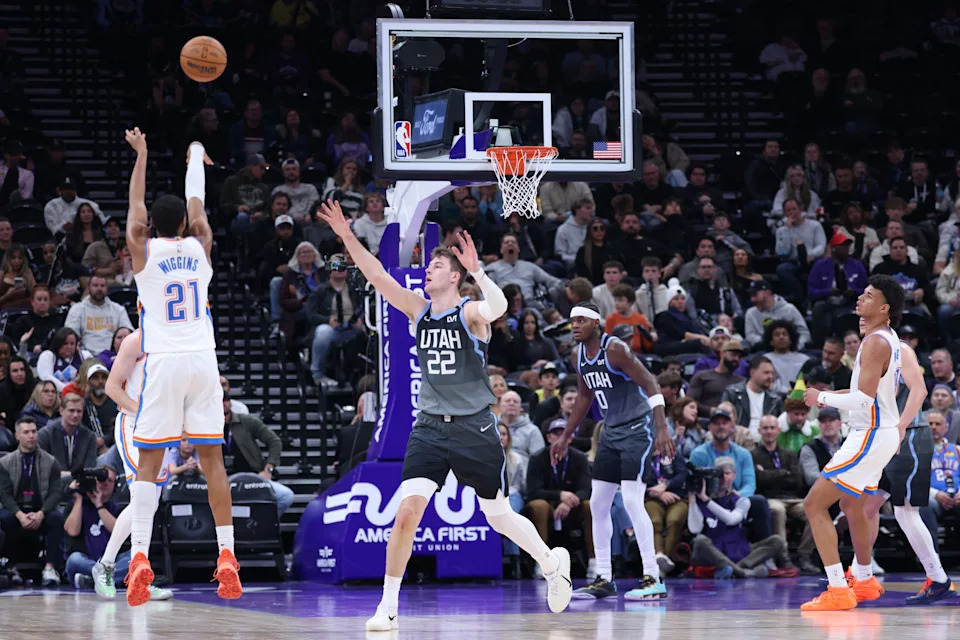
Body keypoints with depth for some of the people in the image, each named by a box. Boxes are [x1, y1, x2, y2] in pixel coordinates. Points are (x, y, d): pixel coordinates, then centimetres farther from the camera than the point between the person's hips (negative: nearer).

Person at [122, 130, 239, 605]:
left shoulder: (143, 250, 3)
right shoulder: (200, 246, 9)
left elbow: (135, 208, 18)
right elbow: (197, 208, 26)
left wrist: (141, 155, 29)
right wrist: (195, 158, 42)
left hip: (163, 363, -2)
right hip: (203, 361, 2)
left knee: (148, 463, -2)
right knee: (212, 459, 6)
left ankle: (139, 557, -16)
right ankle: (227, 558, 1)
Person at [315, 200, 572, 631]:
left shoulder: (470, 313, -8)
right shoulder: (418, 309, 5)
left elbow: (498, 307, -33)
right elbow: (377, 277, -4)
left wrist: (476, 270, -29)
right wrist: (346, 236, -13)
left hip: (474, 429, -3)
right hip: (430, 428, 3)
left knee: (500, 518, 9)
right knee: (407, 510, -14)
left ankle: (552, 564, 37)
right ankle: (388, 608, -11)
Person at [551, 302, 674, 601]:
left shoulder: (614, 349, -18)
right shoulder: (580, 355, 6)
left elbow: (650, 384, -22)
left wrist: (663, 429, -31)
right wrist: (566, 436, 25)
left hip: (637, 429, -9)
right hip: (611, 431, 9)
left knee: (632, 500, -17)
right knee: (598, 503, 6)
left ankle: (653, 580, -14)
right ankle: (603, 579, 14)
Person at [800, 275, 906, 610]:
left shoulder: (875, 342, -21)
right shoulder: (890, 338, 10)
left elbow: (865, 399, -28)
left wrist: (823, 398, -16)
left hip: (870, 436, -10)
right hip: (884, 431, 10)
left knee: (814, 505, -11)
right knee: (851, 504, 29)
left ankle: (838, 591, -16)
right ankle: (864, 581, 42)